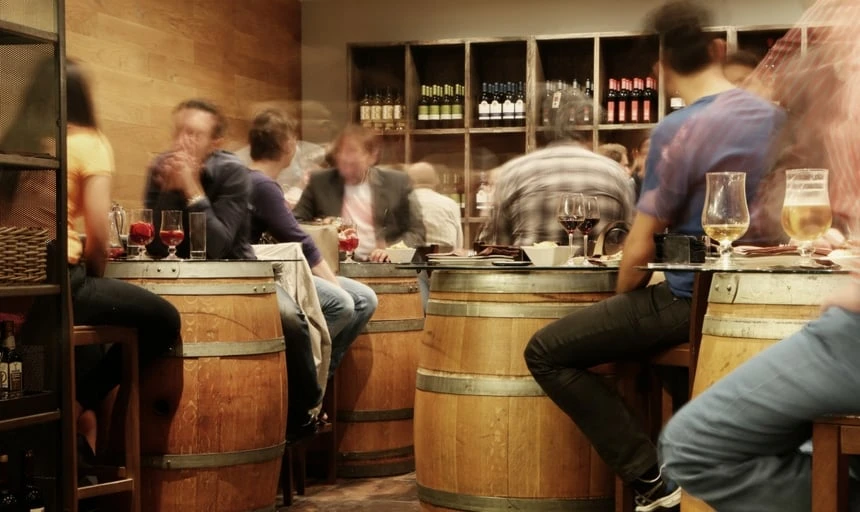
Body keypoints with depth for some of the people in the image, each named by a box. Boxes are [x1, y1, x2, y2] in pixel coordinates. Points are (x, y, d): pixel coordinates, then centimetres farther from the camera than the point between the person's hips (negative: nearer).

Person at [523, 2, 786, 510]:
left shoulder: (677, 131, -17)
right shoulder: (773, 115, 4)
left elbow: (639, 252, -15)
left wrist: (622, 302, 6)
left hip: (690, 300, -8)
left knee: (546, 353, -2)